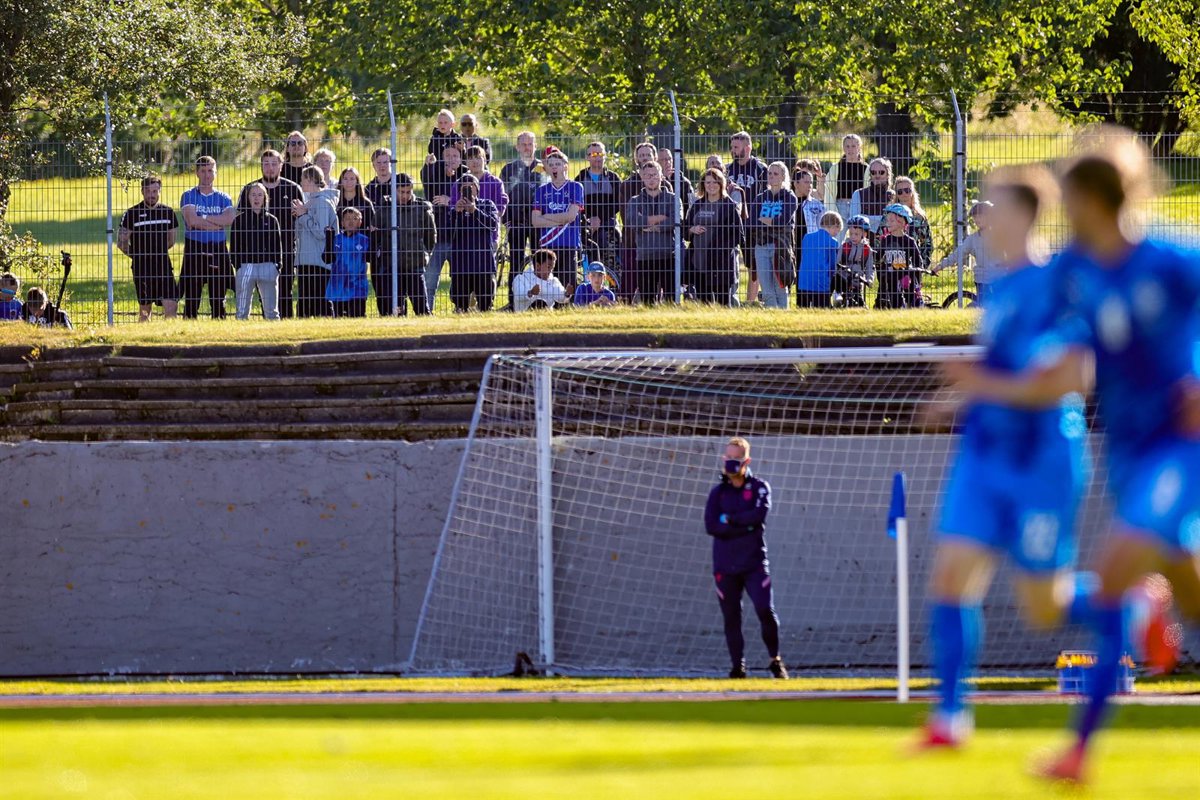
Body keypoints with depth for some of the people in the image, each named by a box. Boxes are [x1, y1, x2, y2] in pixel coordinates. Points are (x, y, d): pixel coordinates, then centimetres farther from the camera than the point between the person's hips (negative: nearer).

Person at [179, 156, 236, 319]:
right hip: (195, 249, -3)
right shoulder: (189, 196, 2)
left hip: (218, 250, 3)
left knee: (218, 299, 5)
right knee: (192, 297, -3)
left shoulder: (223, 198, 10)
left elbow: (229, 219, -10)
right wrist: (218, 224, -8)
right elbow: (192, 221, -15)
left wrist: (202, 218, -12)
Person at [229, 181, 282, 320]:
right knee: (242, 311, -1)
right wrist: (237, 266, -7)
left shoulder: (271, 220, 9)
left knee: (271, 311, 3)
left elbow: (277, 245, 11)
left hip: (268, 266, 1)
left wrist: (277, 266, 0)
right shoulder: (240, 219, 6)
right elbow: (234, 245, 4)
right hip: (246, 266, -1)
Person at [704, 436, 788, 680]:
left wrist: (729, 518, -8)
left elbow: (759, 514, -14)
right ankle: (738, 666, 9)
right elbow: (711, 526, -5)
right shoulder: (718, 492, 9)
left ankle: (776, 660, 2)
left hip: (754, 562, -2)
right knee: (731, 618, 2)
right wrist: (746, 526, -11)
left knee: (765, 610, -14)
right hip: (725, 565, 2)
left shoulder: (759, 487, 5)